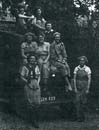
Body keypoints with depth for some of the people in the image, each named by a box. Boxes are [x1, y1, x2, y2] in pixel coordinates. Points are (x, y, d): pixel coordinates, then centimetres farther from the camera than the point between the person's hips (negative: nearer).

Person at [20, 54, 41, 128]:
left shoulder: (36, 67, 9)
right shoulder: (25, 67, 0)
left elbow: (39, 76, 12)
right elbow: (22, 77, 1)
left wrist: (37, 83, -3)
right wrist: (27, 82, -11)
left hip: (36, 86, 3)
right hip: (28, 86, -3)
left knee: (37, 103, 1)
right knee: (30, 103, 0)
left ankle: (35, 119, 15)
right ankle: (33, 120, 9)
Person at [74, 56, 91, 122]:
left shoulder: (87, 69, -7)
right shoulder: (76, 68, 1)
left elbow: (89, 79, -6)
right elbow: (74, 78, 3)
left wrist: (88, 89, -9)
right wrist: (75, 88, -3)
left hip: (85, 87, -2)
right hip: (78, 87, 2)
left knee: (83, 101, 1)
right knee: (78, 101, -5)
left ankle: (82, 116, 14)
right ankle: (79, 117, -1)